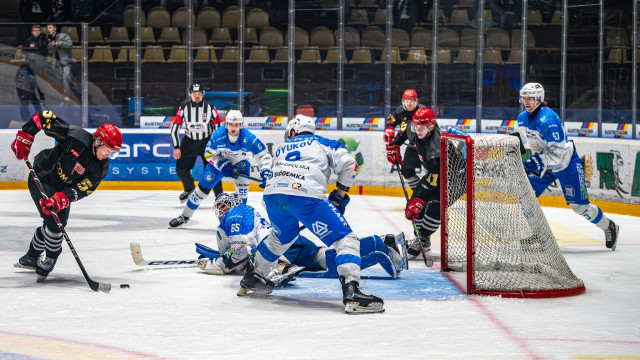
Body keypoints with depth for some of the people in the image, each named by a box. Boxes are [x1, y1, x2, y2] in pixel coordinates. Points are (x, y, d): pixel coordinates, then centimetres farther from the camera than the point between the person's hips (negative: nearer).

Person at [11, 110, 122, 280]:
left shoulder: (101, 167, -17)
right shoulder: (76, 137, -31)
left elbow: (82, 189, -24)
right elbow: (44, 117, -24)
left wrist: (62, 198, -40)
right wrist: (24, 137, -24)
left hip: (62, 188, 6)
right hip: (41, 177, -6)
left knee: (56, 221, 10)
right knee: (53, 221, -16)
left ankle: (31, 257, 34)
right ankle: (50, 260, 4)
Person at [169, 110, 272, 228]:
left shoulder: (249, 138, -29)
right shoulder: (218, 135, -26)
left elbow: (264, 155, -21)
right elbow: (209, 154, -15)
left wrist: (265, 171, -36)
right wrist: (222, 165, -30)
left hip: (240, 163, 0)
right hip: (219, 162, 0)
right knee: (203, 187, -4)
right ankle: (184, 216, 13)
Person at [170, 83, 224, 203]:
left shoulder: (210, 108, -10)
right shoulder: (184, 108, -7)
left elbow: (219, 127, -4)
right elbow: (175, 128, -4)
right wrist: (176, 147, -8)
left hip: (207, 142, -2)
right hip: (189, 142, 2)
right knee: (181, 168, -1)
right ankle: (189, 189, 27)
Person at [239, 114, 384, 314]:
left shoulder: (281, 150, 36)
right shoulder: (322, 142, 25)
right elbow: (348, 164, 9)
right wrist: (340, 194, 20)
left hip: (272, 194, 5)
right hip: (306, 195, -5)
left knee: (284, 235, 36)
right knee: (344, 238, -2)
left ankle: (252, 277, 45)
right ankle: (351, 292, -23)